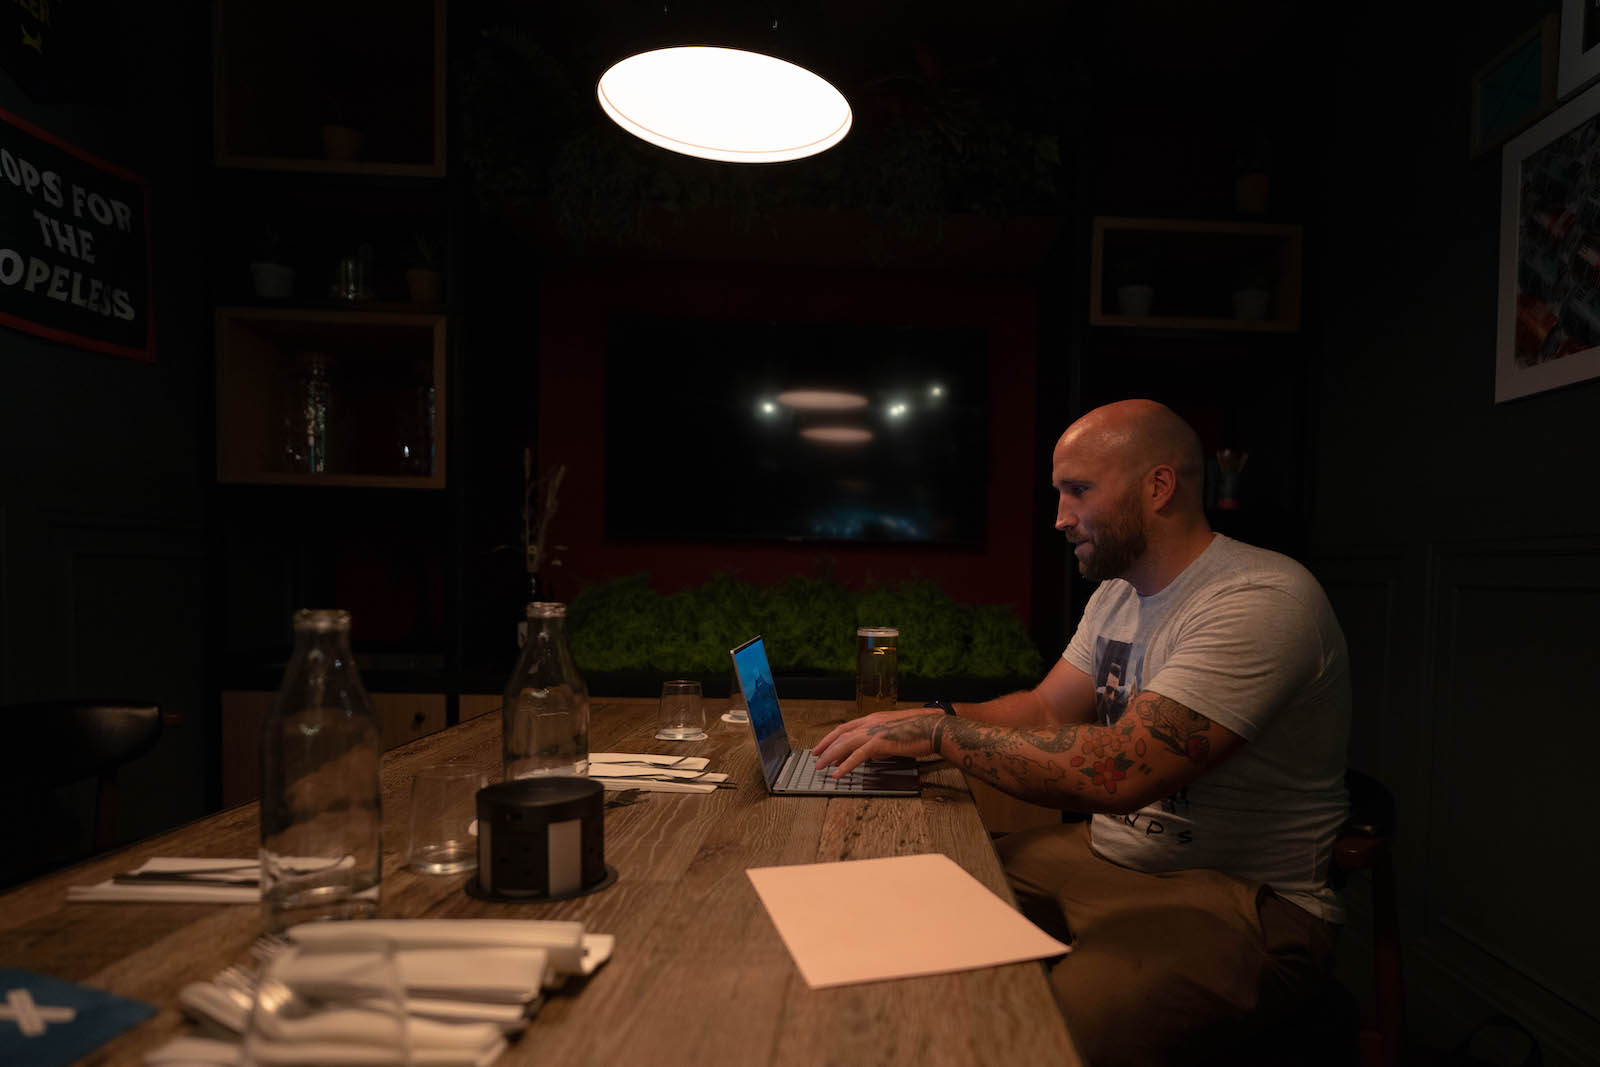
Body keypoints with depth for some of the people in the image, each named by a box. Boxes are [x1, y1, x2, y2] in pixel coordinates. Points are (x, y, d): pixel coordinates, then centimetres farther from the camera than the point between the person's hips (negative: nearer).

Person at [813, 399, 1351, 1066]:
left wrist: (941, 731, -24)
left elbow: (1117, 770, -31)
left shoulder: (1262, 600, -22)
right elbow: (1044, 711, 10)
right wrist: (919, 721, -5)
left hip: (1240, 900, -7)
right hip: (1109, 855, 8)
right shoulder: (1118, 593, 9)